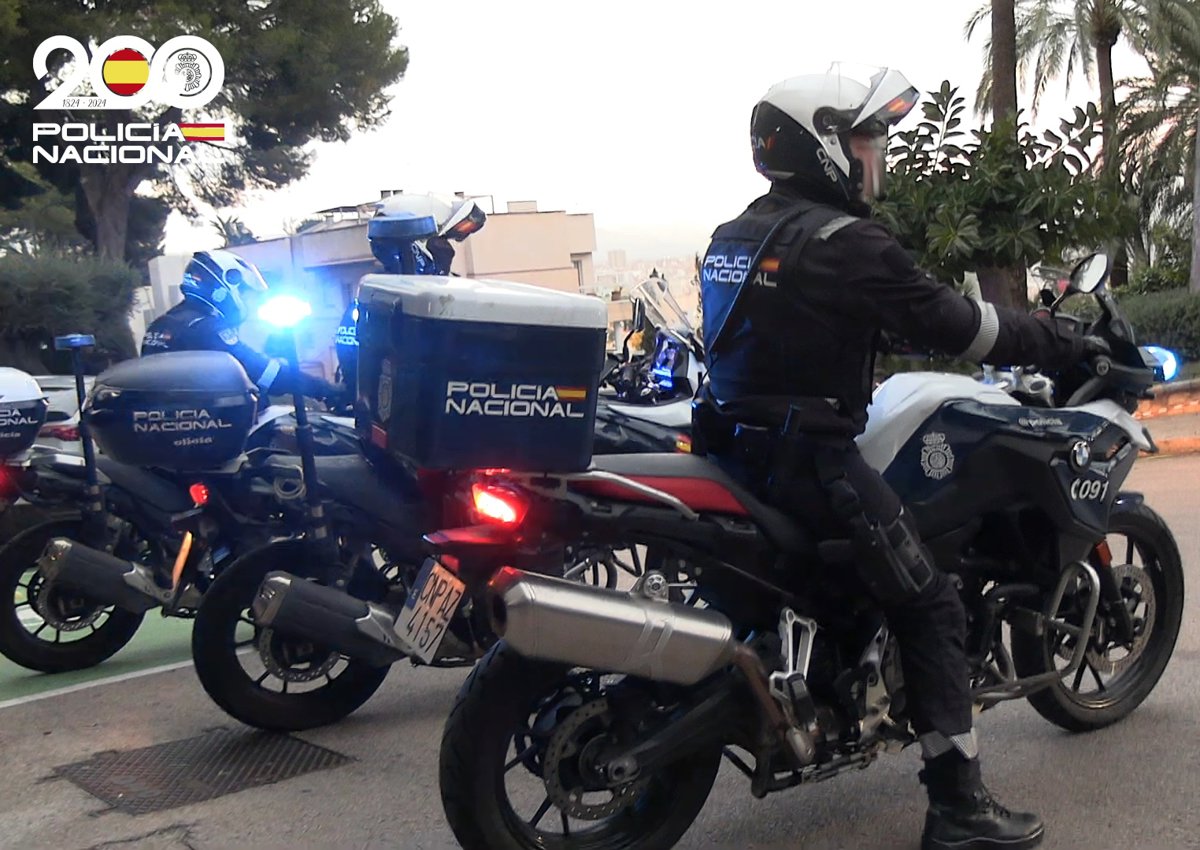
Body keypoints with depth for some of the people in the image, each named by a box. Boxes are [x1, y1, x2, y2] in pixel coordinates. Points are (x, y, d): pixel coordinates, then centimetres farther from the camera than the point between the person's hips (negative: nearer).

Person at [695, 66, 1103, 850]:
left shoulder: (735, 236, 14)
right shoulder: (844, 240, -13)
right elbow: (954, 324, -10)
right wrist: (1065, 347, 3)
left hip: (737, 443, 9)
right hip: (809, 455, -9)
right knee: (932, 607, -3)